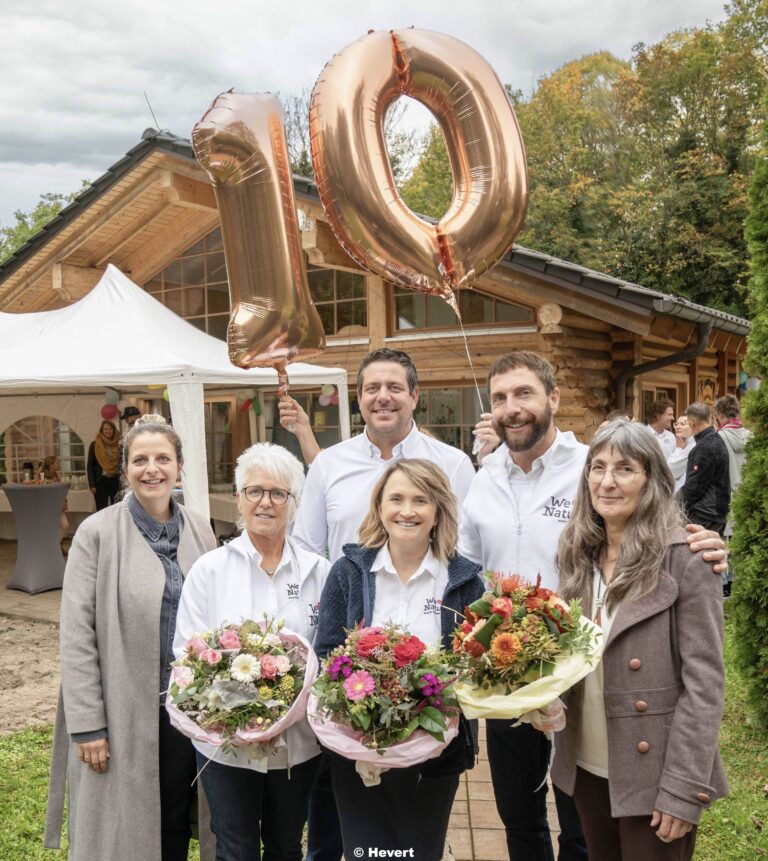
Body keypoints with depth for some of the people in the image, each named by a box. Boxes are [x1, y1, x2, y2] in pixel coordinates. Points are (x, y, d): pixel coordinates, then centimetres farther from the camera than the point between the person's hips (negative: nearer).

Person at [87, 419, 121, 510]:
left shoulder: (118, 444, 6)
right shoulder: (95, 445, 0)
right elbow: (90, 466, 0)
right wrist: (92, 484, -7)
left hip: (116, 480, 2)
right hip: (101, 481, -2)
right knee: (101, 510, 0)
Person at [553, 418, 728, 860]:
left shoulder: (685, 559, -14)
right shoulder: (579, 554, 2)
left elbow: (704, 681, -15)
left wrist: (684, 788, -16)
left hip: (654, 775, -5)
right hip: (586, 768, 5)